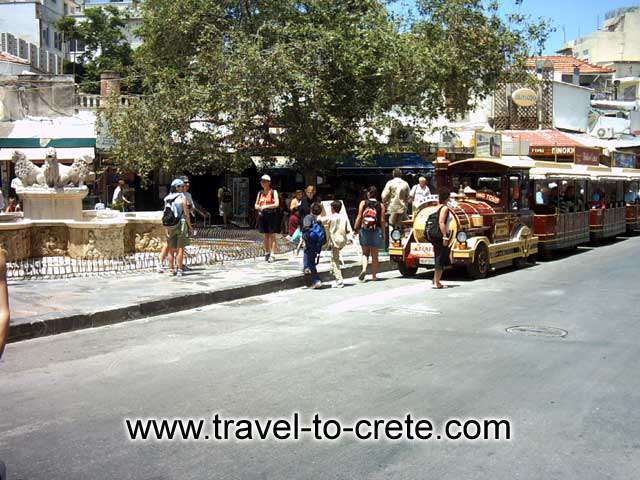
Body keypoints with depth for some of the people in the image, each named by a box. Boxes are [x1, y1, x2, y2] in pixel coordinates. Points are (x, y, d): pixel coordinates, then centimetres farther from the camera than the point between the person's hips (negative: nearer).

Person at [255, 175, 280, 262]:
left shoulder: (273, 192, -1)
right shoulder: (260, 193, 13)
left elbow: (277, 204, -13)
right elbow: (256, 205, 16)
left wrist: (265, 206, -19)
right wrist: (259, 207, -7)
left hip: (272, 215, -5)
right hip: (263, 215, 5)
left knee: (272, 235, -5)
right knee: (266, 235, 9)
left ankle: (272, 255, -7)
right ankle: (267, 253, 16)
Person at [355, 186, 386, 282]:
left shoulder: (363, 203, 1)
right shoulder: (381, 205, 1)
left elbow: (359, 217, -3)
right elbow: (382, 221, -2)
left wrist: (356, 229, 3)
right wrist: (383, 233, 5)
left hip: (364, 231, 0)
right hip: (376, 231, 0)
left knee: (365, 253, 10)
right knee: (374, 255, 9)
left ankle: (364, 269, -15)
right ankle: (374, 275, 15)